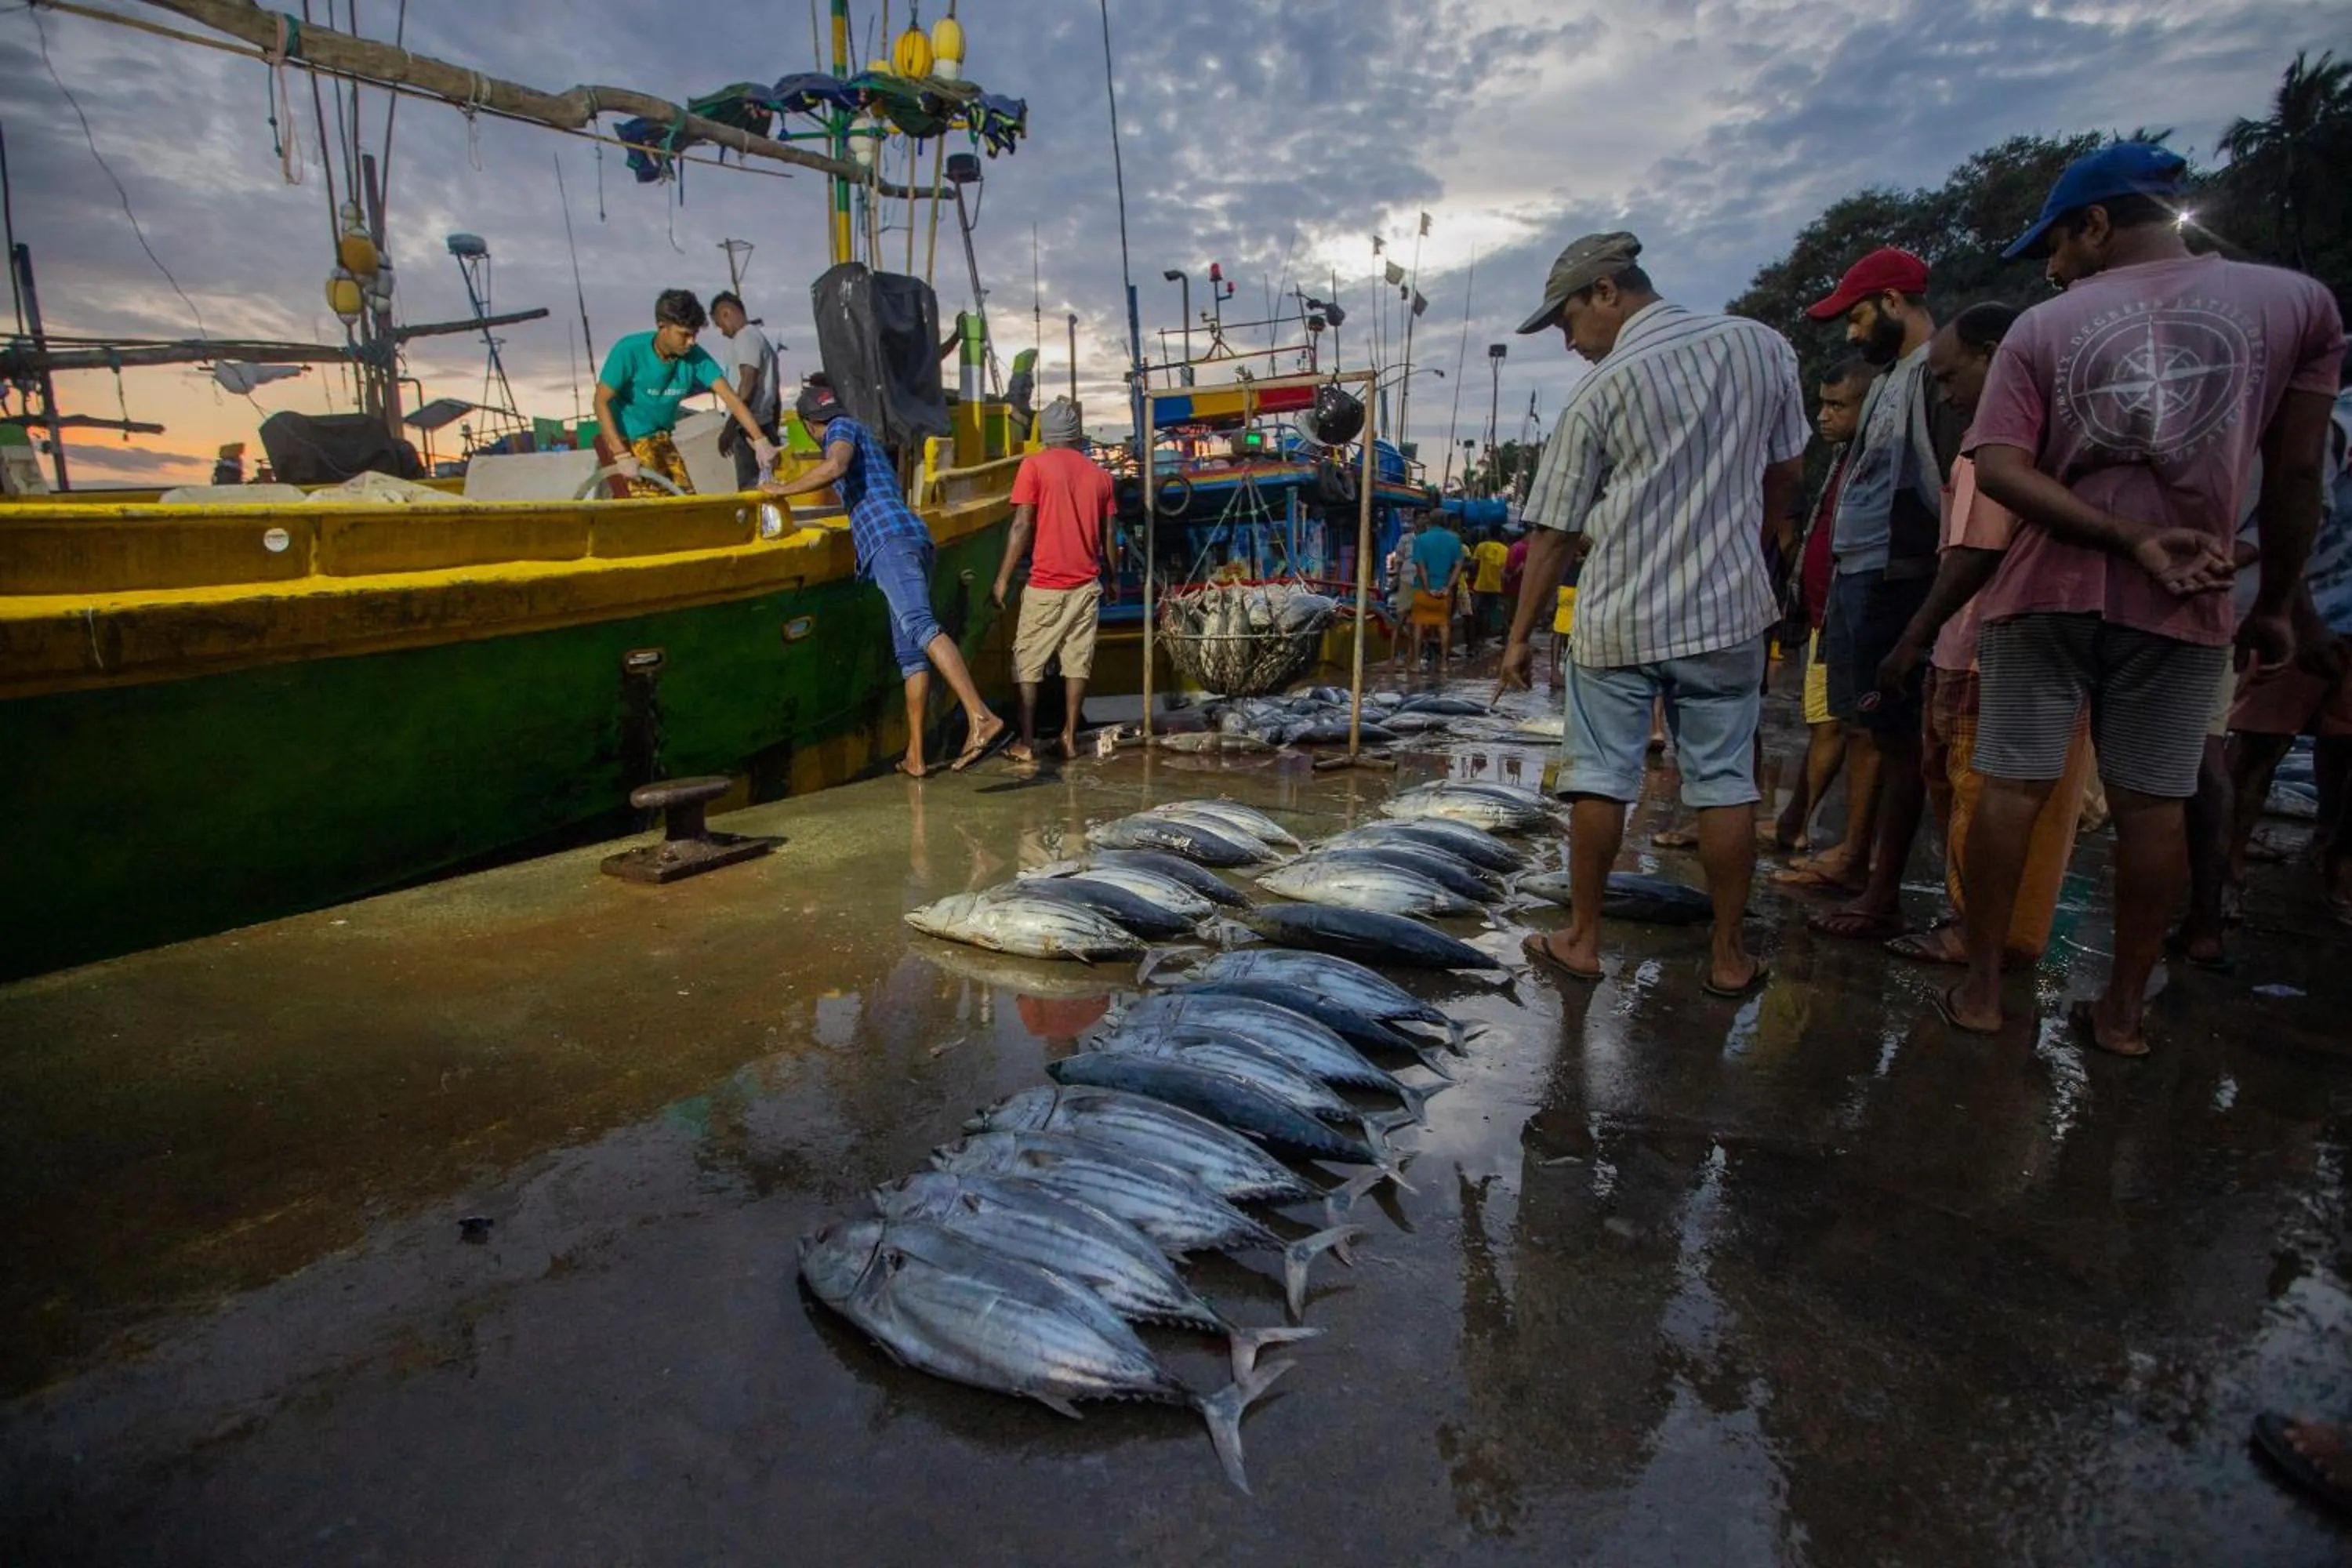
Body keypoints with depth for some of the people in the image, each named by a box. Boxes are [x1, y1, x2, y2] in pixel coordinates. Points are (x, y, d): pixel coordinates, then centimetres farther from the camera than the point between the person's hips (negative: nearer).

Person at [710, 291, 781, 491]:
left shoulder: (746, 337, -7)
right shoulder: (763, 339, 23)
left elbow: (748, 384, -19)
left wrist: (730, 428, -21)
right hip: (765, 427, 10)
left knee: (749, 489, -13)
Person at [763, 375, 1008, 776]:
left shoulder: (842, 428, 9)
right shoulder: (865, 436, 36)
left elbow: (835, 467, -16)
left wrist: (781, 489, -3)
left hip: (889, 540, -9)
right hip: (915, 537, 9)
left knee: (920, 627, -27)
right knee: (909, 653, 5)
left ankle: (981, 718, -44)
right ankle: (915, 758, 5)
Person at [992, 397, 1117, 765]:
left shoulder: (1034, 465, -5)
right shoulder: (1100, 474, 7)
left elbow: (1022, 527, -10)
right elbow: (1108, 534, 10)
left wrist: (1003, 579, -5)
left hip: (1046, 585, -3)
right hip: (1087, 584, 4)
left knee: (1027, 662, 6)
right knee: (1078, 661, 8)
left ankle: (1026, 742, 4)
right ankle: (1070, 738, 10)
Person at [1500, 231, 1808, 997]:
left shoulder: (1601, 389, -6)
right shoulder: (1763, 345, 5)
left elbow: (1554, 532, -5)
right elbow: (1786, 475, 12)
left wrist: (1520, 636, 3)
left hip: (1618, 618, -3)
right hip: (1729, 610, 3)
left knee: (1600, 781, 6)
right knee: (1724, 783, 7)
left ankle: (1581, 940, 15)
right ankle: (1729, 955, 15)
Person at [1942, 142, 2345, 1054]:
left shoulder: (2040, 328, 0)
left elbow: (1998, 469, -12)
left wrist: (2127, 538, -12)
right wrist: (2278, 603, 9)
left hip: (2048, 593, -1)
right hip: (2180, 604, 1)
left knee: (2011, 790, 3)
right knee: (2151, 804, 7)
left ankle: (1980, 990, 8)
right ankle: (2123, 1011, 15)